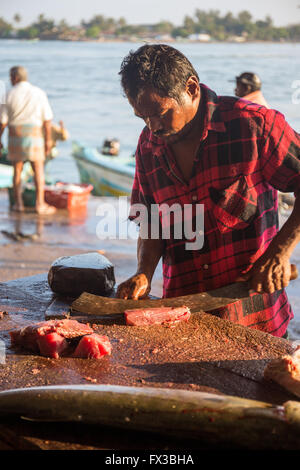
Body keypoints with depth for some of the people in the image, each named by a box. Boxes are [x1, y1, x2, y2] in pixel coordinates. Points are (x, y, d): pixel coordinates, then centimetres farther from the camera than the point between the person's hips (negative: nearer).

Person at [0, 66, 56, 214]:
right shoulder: (39, 93, -2)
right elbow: (47, 119, -2)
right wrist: (48, 139, 5)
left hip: (15, 136, 1)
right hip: (34, 136, 0)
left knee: (17, 171, 11)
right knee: (38, 171, 4)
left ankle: (18, 203, 11)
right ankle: (40, 204, -1)